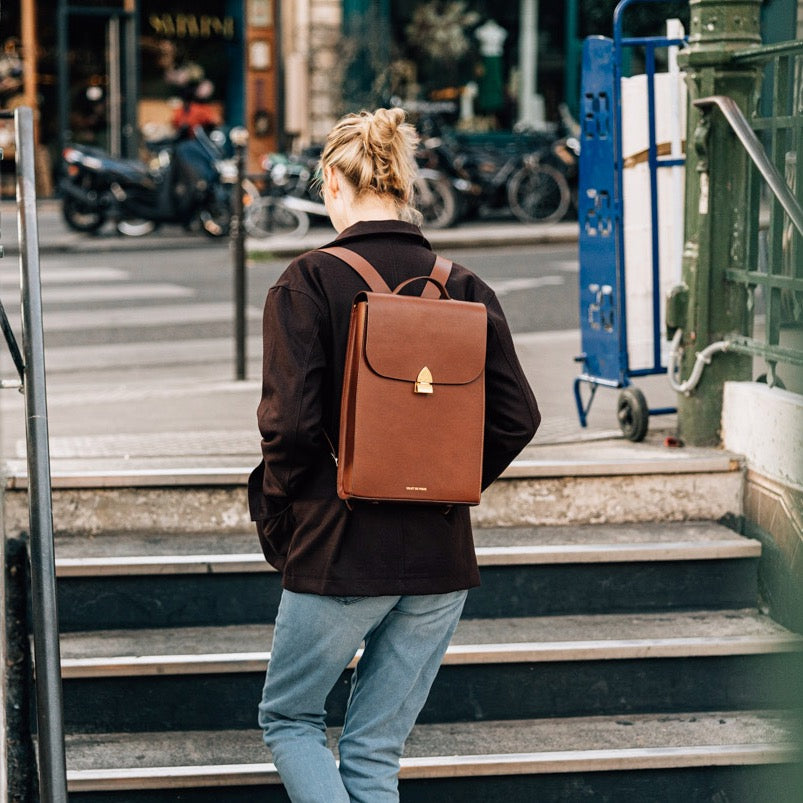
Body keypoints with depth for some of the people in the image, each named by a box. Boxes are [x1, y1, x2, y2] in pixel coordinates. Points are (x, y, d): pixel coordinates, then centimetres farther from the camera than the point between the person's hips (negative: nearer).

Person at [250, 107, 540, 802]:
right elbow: (517, 417, 0)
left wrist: (277, 516, -1)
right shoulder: (464, 287, 2)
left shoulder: (308, 283, -11)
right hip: (442, 552, 4)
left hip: (341, 551, -4)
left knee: (288, 717, 17)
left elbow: (290, 422, -18)